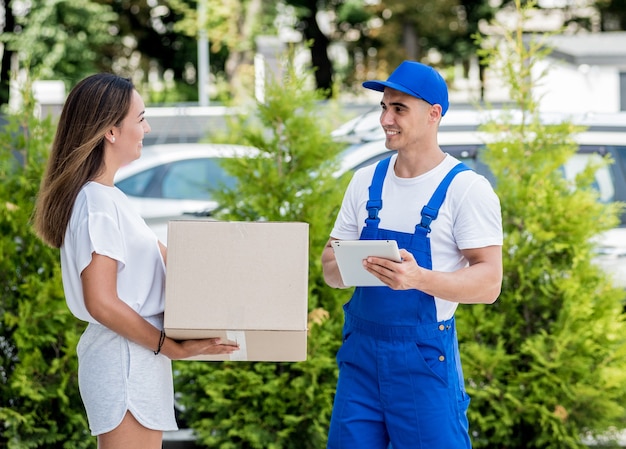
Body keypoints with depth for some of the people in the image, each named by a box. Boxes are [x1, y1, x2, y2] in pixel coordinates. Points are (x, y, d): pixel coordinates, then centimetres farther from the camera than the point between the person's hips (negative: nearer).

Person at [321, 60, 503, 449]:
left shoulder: (466, 189, -7)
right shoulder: (367, 181, 10)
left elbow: (489, 282, -13)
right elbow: (331, 267, 13)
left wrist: (418, 278, -29)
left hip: (425, 357, -5)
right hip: (360, 349, 5)